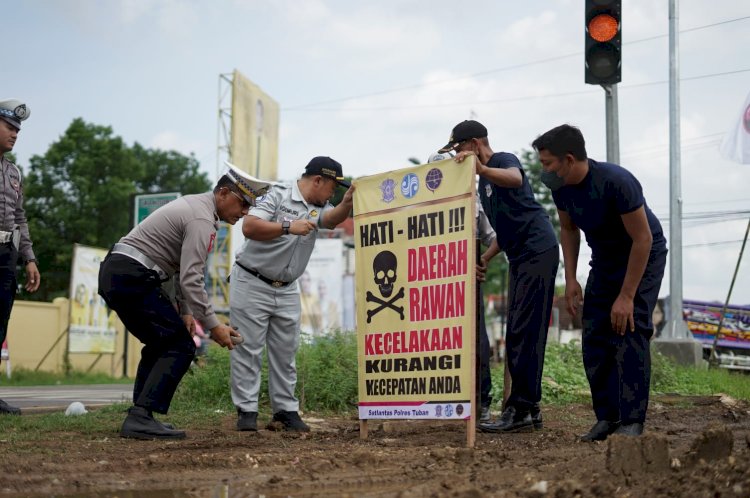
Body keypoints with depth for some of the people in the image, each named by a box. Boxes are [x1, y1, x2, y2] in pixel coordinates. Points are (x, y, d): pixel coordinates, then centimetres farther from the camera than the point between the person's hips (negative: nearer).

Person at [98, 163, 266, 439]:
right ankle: (141, 417, -15)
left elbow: (184, 268, 22)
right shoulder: (202, 219, -14)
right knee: (181, 345, -8)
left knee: (161, 344, 18)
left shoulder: (195, 206, 18)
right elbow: (191, 280, -20)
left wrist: (185, 311, 18)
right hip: (132, 278, -10)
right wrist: (213, 326, -17)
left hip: (114, 274, 10)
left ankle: (138, 417, 14)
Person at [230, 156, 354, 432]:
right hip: (252, 283, -7)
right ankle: (246, 410, 3)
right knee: (248, 348, -3)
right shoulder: (278, 195, -13)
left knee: (286, 352, 9)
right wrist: (288, 227, -29)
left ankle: (286, 410, 15)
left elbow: (330, 219, -17)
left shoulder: (318, 207, 6)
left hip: (286, 290, 7)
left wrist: (346, 204, -37)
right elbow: (249, 227, -23)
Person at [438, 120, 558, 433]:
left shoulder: (504, 160, -7)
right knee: (518, 334, 9)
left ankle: (520, 410, -13)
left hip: (538, 251, -10)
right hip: (520, 257, 10)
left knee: (524, 332, -13)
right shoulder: (483, 181, 20)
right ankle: (529, 410, 13)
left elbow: (515, 178, -34)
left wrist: (481, 168, -48)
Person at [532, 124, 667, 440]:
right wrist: (570, 279, -2)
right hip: (604, 260, 7)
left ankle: (632, 421, -14)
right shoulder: (560, 187, -12)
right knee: (595, 338, 1)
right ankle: (607, 417, 8)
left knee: (628, 331, -18)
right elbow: (568, 229, 6)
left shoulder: (616, 182, -32)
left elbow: (642, 239, -28)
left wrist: (626, 296, -27)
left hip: (643, 257, -7)